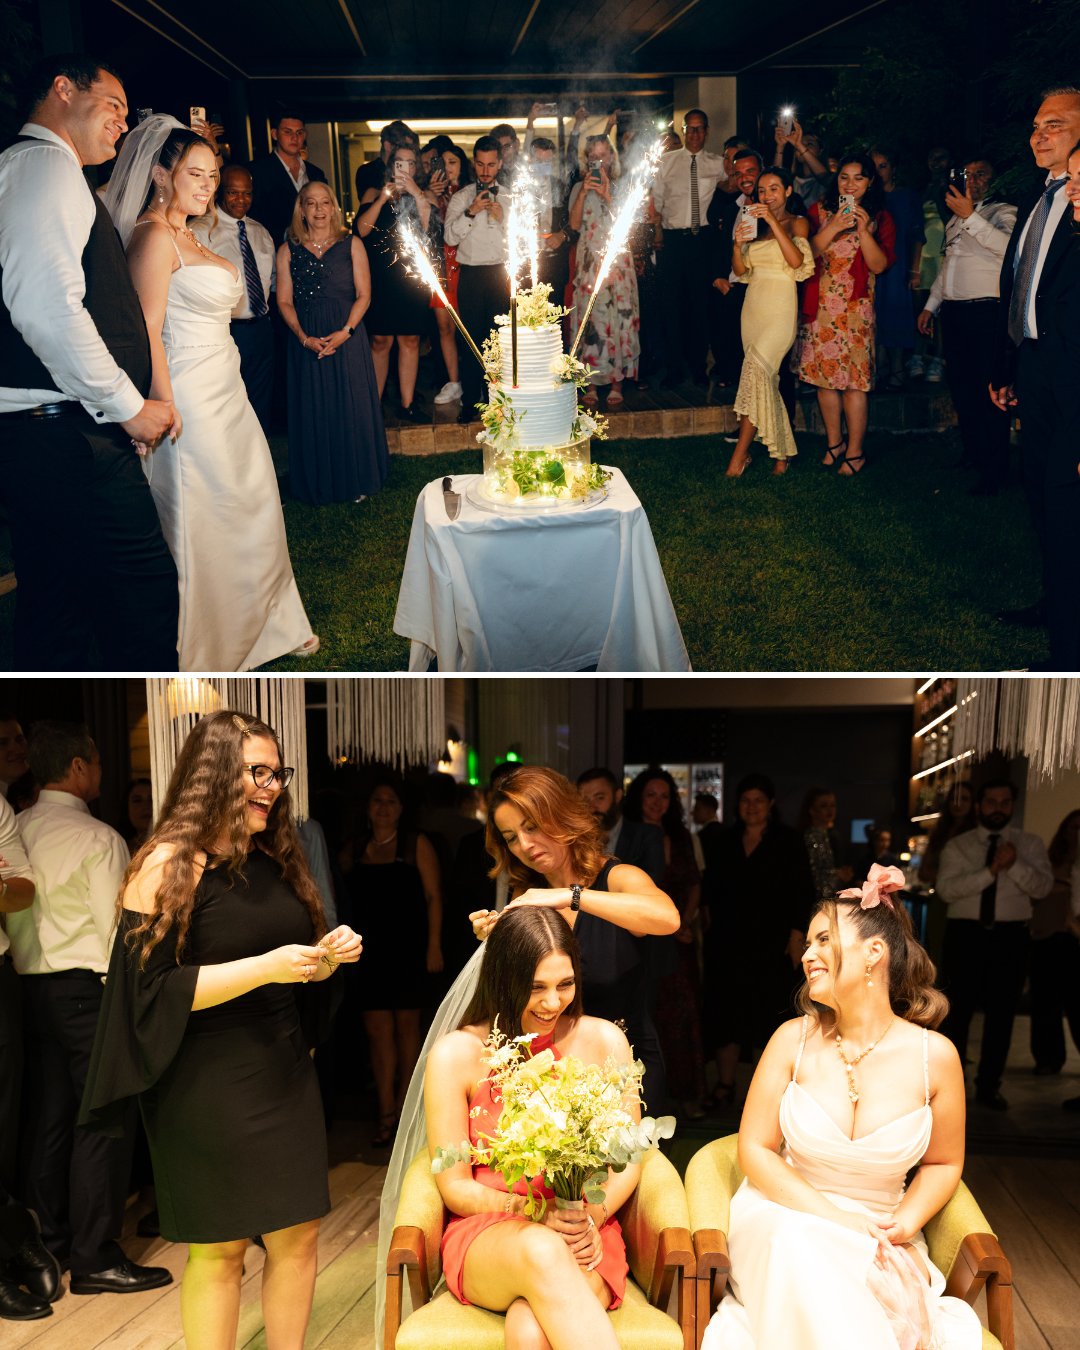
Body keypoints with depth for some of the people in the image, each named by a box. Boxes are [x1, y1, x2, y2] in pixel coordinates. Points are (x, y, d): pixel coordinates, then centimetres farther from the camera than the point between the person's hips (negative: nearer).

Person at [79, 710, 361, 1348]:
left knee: (298, 1237, 8)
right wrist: (265, 967, -22)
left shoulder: (277, 861, 10)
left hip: (287, 1072, 6)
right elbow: (152, 987, -17)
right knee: (220, 1250, 2)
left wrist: (330, 954, -2)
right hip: (206, 1084, -6)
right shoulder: (168, 866, -11)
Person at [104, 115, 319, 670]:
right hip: (190, 396, -10)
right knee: (198, 519, -1)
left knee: (254, 509, 15)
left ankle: (265, 623, 29)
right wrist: (167, 410, -22)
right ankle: (199, 649, 11)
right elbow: (147, 331, -19)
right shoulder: (153, 235, -14)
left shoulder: (188, 235, 15)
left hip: (225, 390, 10)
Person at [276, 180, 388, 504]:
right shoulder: (288, 251, 6)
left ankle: (356, 480, 14)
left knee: (352, 407, 2)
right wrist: (304, 337, -12)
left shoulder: (351, 245, 4)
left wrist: (345, 331, -13)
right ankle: (319, 485, 13)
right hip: (307, 341, 1)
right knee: (313, 411, 4)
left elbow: (363, 294, 0)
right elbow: (284, 301, 3)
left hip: (348, 338, -1)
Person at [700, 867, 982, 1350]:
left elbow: (943, 1164, 9)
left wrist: (905, 1223, -10)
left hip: (877, 1235, -1)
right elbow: (755, 1150, -3)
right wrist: (832, 1217, -15)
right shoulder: (795, 1039, -6)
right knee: (797, 1244, -36)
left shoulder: (934, 1056, -6)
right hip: (785, 1214, 1)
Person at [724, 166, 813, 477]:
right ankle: (782, 453, 12)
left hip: (780, 308, -6)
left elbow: (797, 261, -17)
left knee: (756, 368, -20)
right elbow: (740, 271, 13)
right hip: (753, 305, 6)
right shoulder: (755, 224, 16)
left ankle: (740, 453, -20)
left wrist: (774, 222, -18)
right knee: (766, 380, 5)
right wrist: (738, 244, -6)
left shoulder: (797, 222, 1)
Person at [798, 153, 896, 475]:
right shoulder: (820, 211, 10)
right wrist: (833, 227, -15)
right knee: (824, 374, 6)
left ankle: (855, 451, 0)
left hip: (856, 307, -3)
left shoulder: (880, 218, 5)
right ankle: (834, 441, 20)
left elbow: (879, 265, -5)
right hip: (820, 304, 3)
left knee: (854, 378, -7)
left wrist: (864, 229, -14)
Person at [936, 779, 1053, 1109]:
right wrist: (990, 870, -21)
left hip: (1010, 937, 1)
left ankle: (989, 1086, 19)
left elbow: (1043, 886, -7)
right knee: (958, 1010, 3)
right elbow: (946, 889, -12)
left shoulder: (1031, 845, 6)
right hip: (966, 934, -1)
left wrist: (1015, 865, -23)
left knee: (1001, 1013, 7)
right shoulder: (957, 846, 2)